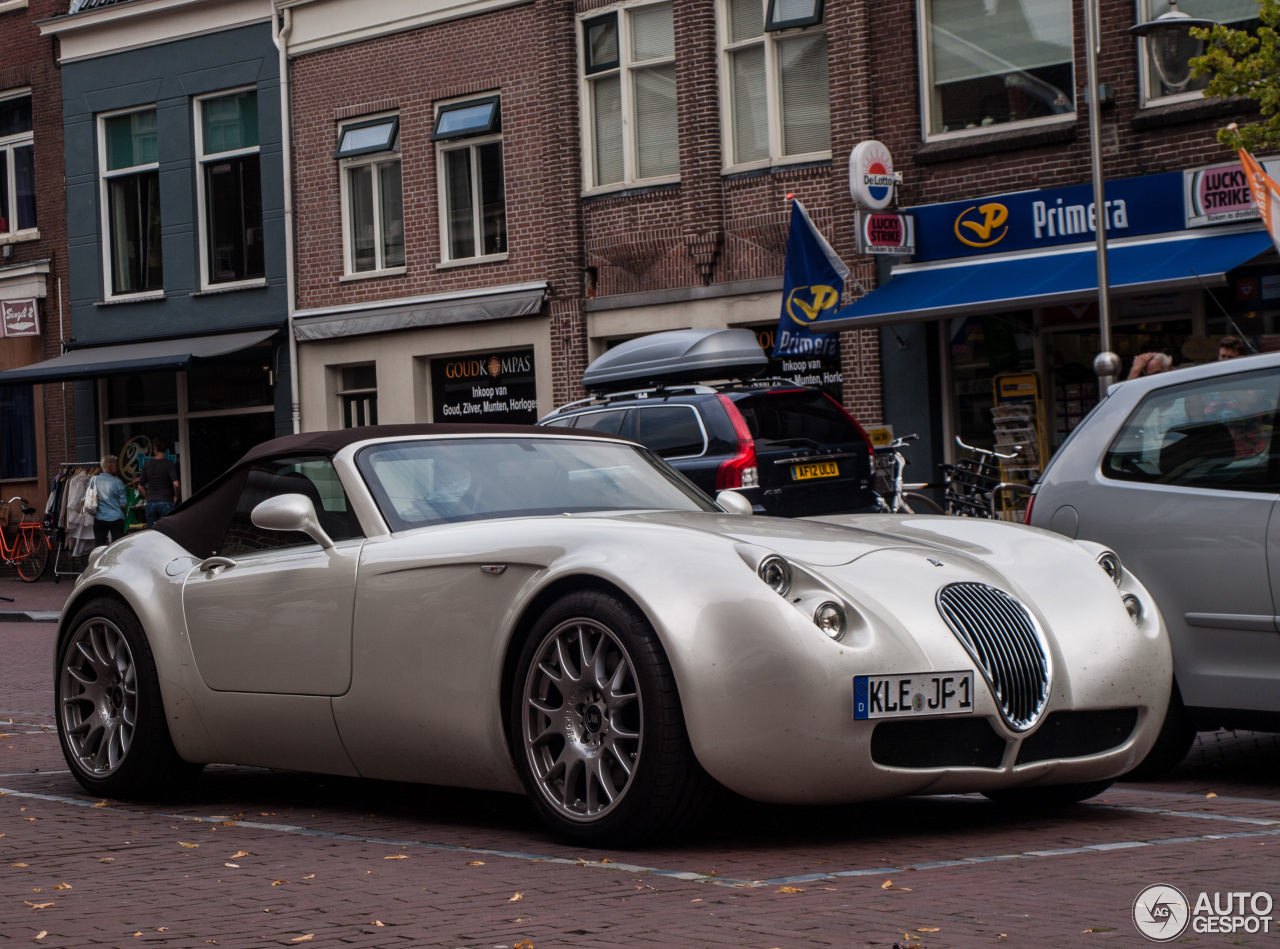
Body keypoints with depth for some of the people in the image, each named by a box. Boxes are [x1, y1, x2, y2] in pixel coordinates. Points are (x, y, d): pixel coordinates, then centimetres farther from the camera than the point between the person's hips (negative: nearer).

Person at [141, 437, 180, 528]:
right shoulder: (169, 464, -6)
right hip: (165, 502, -3)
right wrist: (176, 496, 1)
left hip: (150, 503, 3)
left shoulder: (147, 464, 5)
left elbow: (141, 486, 10)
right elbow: (175, 484, -16)